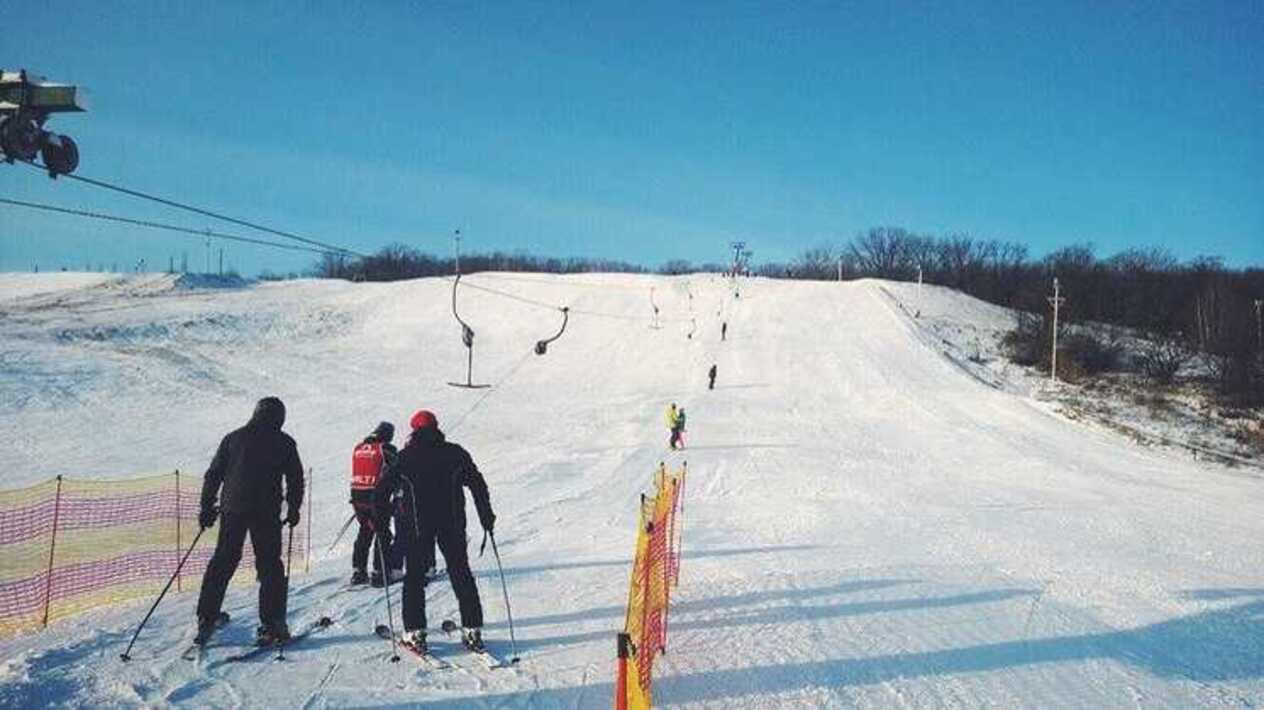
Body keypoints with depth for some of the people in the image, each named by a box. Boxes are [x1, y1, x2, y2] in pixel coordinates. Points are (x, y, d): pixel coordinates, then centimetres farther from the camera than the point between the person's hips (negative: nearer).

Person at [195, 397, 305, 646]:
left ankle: (206, 621, 12)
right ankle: (273, 625, 0)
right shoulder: (284, 443, 3)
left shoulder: (234, 438, 9)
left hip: (232, 510, 2)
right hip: (267, 513, -2)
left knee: (221, 564, 13)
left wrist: (207, 507, 15)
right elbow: (295, 479, 4)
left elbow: (213, 474, 9)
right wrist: (293, 509, 15)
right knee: (270, 566, 4)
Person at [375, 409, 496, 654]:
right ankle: (472, 629, 6)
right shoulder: (455, 453, 2)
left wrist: (379, 518, 12)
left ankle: (415, 631, 3)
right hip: (453, 526, 1)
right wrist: (486, 515, 10)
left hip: (416, 526, -1)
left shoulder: (404, 457, -1)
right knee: (461, 574, 9)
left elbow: (383, 489, 0)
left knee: (415, 577, 8)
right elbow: (478, 484, 3)